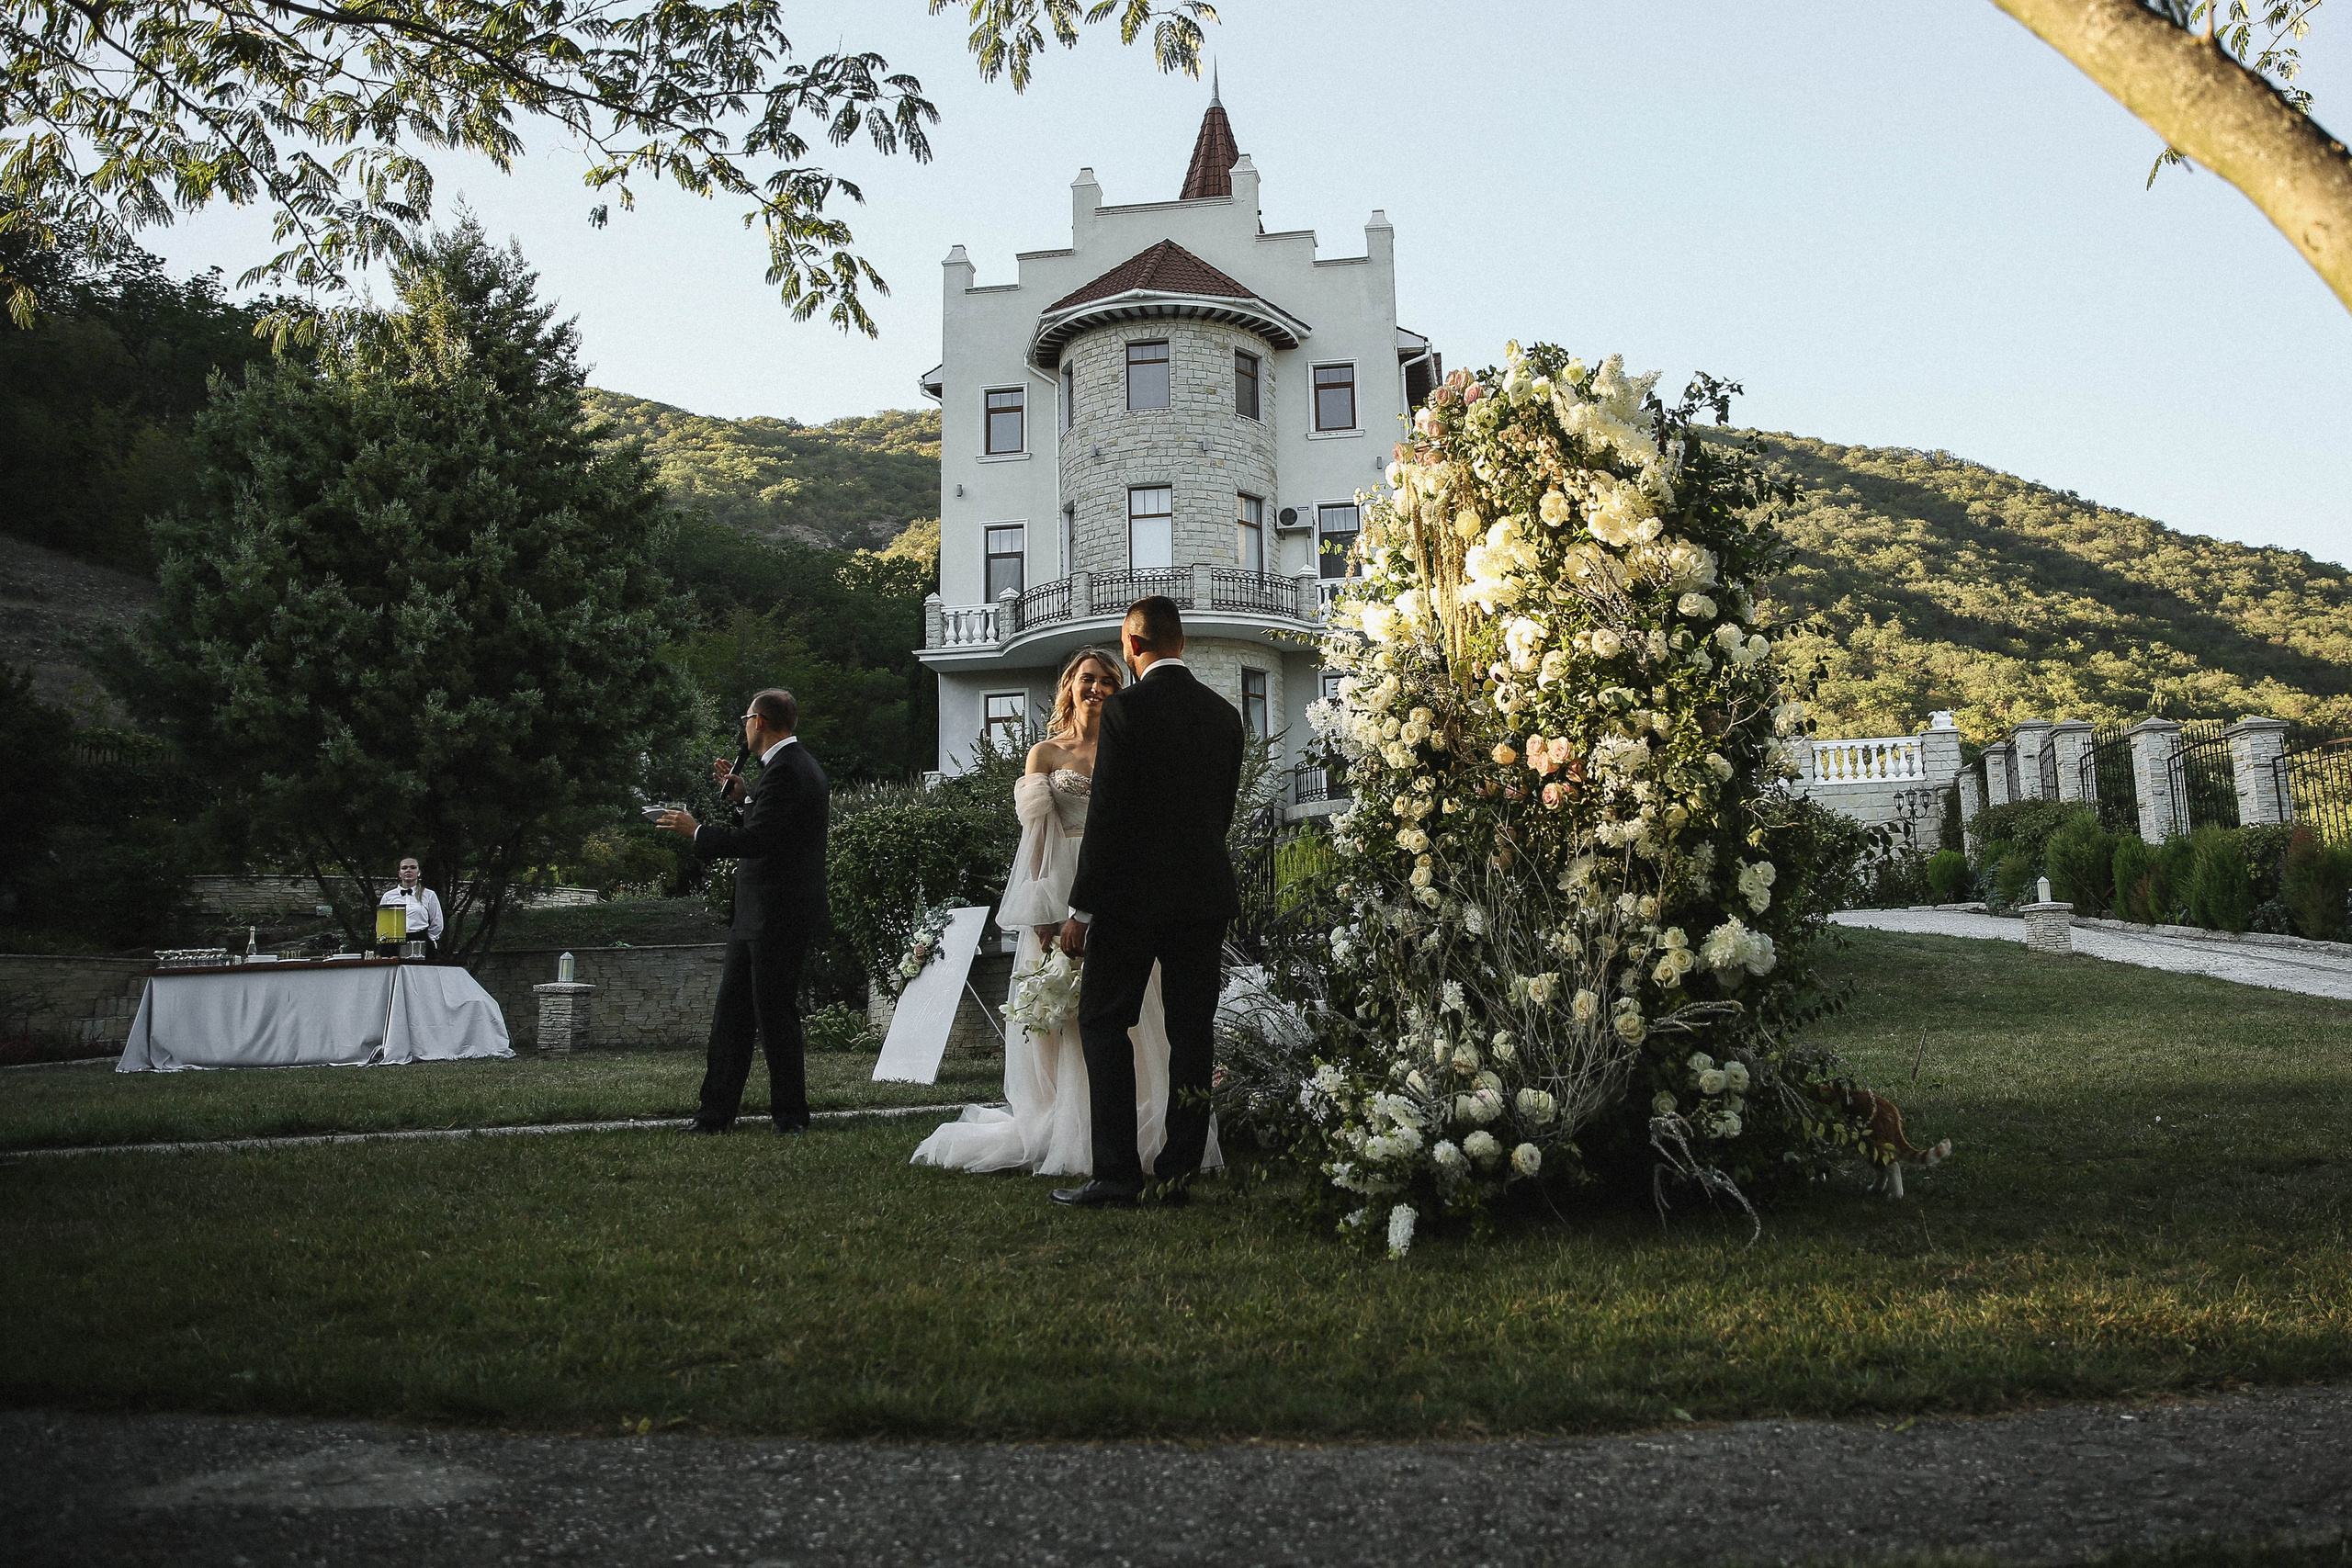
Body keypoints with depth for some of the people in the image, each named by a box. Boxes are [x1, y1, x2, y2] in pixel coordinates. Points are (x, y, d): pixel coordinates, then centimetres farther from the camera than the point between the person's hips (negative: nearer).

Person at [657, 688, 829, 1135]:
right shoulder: (797, 765, 16)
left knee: (775, 1015, -2)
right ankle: (716, 1114, 17)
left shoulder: (785, 770, -17)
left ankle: (791, 1116, 8)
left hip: (778, 920, -11)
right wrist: (743, 797, 15)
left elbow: (755, 841, -23)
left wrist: (697, 830, -12)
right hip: (757, 917, 11)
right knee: (730, 1015, 11)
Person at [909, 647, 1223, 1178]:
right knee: (1062, 1013, -2)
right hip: (1062, 889, -1)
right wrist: (1042, 911, -8)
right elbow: (1036, 836, 2)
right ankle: (1065, 1136, 4)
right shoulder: (1045, 753, 9)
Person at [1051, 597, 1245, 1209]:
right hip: (1207, 892, 6)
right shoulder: (1224, 714, 7)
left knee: (1103, 1023, 3)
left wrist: (1081, 909, -9)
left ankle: (1117, 1176, 0)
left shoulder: (1126, 708, -11)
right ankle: (1179, 1174, 13)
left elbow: (1105, 815, -13)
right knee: (1192, 1029, 9)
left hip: (1132, 894, -5)